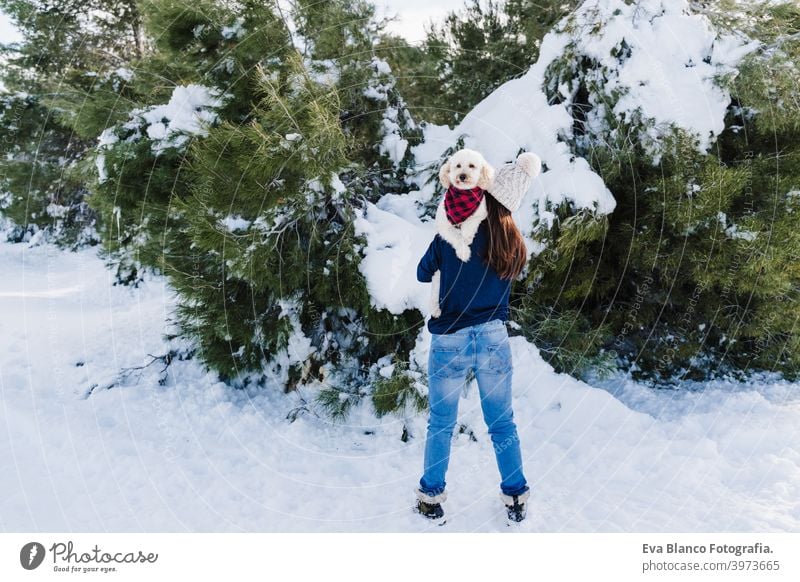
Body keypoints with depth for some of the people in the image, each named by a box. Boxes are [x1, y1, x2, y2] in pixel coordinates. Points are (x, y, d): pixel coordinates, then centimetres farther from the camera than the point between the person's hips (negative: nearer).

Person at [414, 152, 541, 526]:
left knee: (441, 424, 14)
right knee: (502, 424, 15)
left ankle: (431, 499, 25)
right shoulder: (511, 243, -7)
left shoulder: (448, 238, -12)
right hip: (494, 340, 2)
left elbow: (423, 274, 3)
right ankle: (516, 499, 26)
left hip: (450, 343, -1)